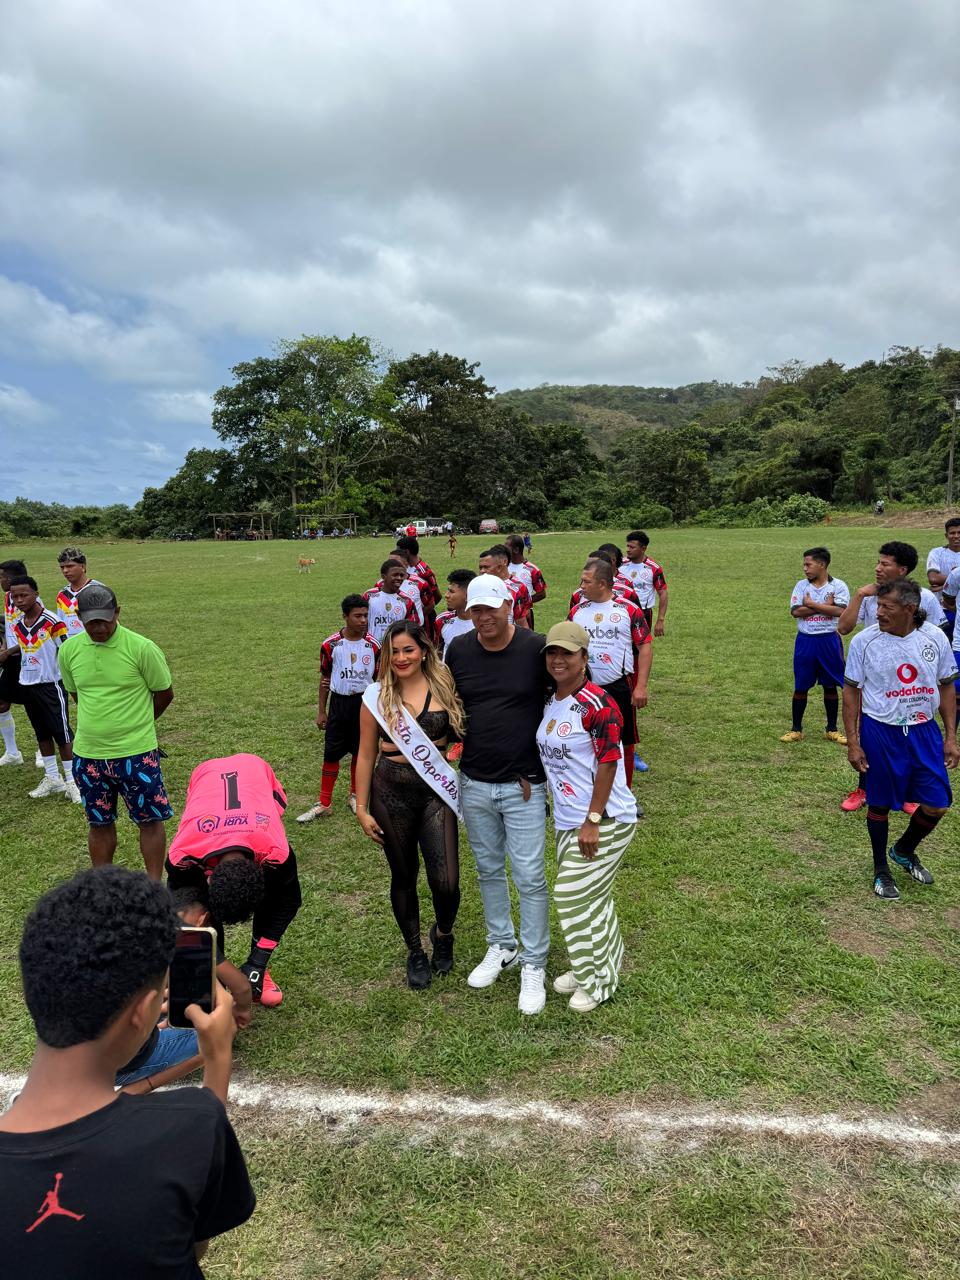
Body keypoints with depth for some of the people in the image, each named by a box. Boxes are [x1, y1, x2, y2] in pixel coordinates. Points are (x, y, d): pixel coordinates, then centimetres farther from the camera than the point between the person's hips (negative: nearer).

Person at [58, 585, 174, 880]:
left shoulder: (141, 648, -14)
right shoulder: (69, 650, -1)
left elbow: (164, 693, -3)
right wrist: (100, 723, 12)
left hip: (136, 752, -4)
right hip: (87, 754, 4)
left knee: (149, 819, 7)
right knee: (99, 822, 17)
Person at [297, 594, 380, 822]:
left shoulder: (373, 646, -5)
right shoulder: (331, 645, -7)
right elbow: (325, 677, 3)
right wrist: (321, 711, 3)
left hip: (364, 701, 1)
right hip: (339, 702, -1)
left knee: (360, 752, 12)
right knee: (331, 753, 2)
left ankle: (355, 795, 31)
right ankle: (324, 804, 11)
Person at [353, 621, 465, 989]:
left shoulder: (444, 686, -1)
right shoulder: (377, 696, -2)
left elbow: (465, 731, 8)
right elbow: (366, 755, 3)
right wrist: (362, 808, 2)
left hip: (436, 791, 0)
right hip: (391, 792, 0)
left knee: (445, 882, -7)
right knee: (404, 876, 12)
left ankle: (443, 933, 27)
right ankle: (415, 952, 34)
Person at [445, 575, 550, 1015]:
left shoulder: (537, 648, -11)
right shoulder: (458, 649, -1)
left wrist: (534, 772, -6)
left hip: (523, 785, -4)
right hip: (474, 784, 4)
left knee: (530, 878, 2)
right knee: (489, 870, 17)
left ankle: (533, 965, 20)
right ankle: (501, 947, 37)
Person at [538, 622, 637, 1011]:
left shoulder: (596, 703, -19)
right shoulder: (550, 703, 7)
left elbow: (608, 764, -20)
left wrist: (593, 821, -20)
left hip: (604, 820, -7)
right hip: (568, 819, 7)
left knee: (575, 897, -1)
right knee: (591, 897, 19)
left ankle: (597, 982, 19)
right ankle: (590, 969, 36)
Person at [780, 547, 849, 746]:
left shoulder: (838, 586, -4)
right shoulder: (801, 585, 3)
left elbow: (839, 610, -18)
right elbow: (796, 611, -10)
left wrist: (812, 604, -14)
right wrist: (825, 605, -13)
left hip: (829, 640, -2)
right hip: (805, 640, 2)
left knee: (830, 686, 9)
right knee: (801, 686, 6)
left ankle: (832, 729, 22)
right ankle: (796, 729, 16)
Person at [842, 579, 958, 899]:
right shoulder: (864, 641, -12)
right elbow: (851, 691, -4)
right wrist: (853, 742, -6)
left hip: (924, 730, 3)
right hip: (880, 732, -3)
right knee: (879, 804, 8)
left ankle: (904, 851, 35)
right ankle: (881, 870, 29)